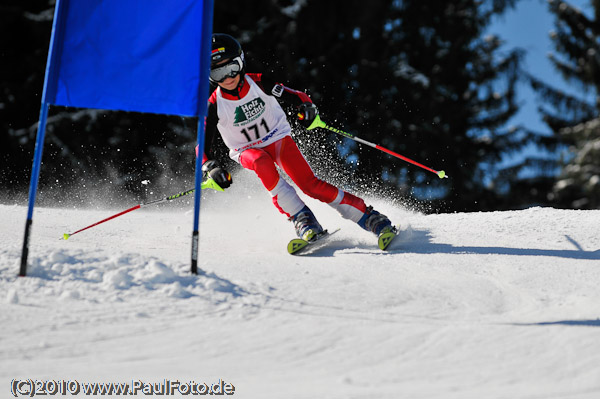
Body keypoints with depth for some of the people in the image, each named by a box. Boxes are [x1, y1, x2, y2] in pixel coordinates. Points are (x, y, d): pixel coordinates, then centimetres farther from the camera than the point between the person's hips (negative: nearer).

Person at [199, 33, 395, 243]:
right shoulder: (214, 106, -15)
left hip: (279, 138, 0)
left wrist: (306, 106, -28)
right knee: (262, 163, -36)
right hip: (248, 151, 0)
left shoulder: (258, 83, -15)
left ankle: (368, 217, -13)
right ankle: (302, 218, -31)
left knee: (310, 184, -19)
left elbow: (294, 95, -6)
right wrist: (211, 168, -30)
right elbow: (203, 145, -11)